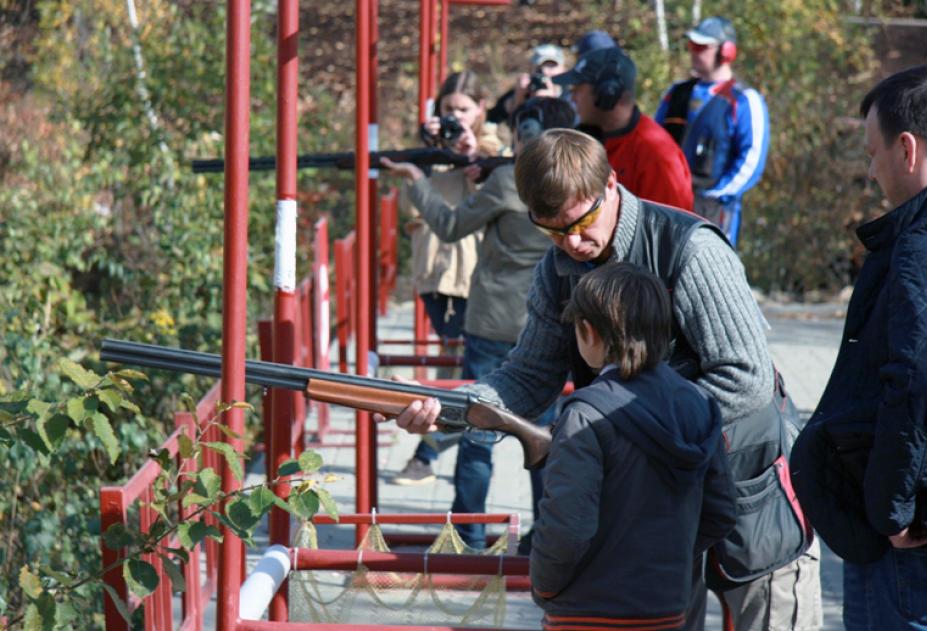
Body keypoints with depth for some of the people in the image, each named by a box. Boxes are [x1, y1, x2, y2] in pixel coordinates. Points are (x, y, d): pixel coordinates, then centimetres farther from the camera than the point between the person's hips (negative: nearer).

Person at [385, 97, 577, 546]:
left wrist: (417, 181, 12)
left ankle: (468, 533, 9)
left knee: (478, 429, 5)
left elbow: (450, 226, -2)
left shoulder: (508, 181, -12)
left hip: (494, 322, -4)